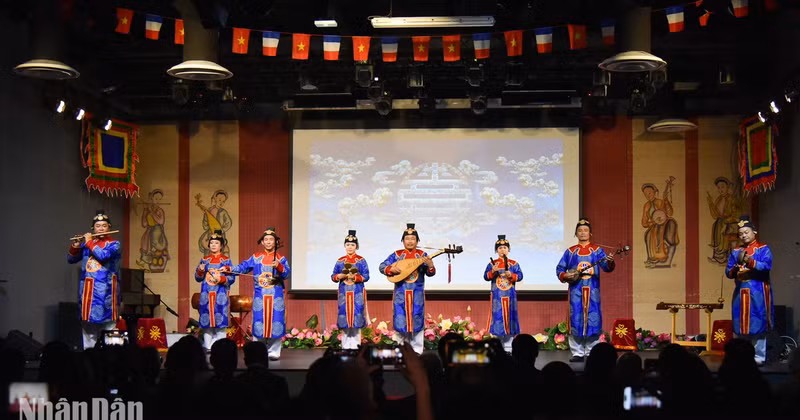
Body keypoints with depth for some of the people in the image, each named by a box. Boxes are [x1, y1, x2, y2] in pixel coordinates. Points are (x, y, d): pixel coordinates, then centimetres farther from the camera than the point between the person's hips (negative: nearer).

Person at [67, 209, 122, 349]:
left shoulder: (114, 244, 2)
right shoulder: (86, 243, 14)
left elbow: (103, 255, -16)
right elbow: (71, 259, 15)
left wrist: (89, 242, -6)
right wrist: (75, 247, -3)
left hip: (106, 290, -4)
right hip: (88, 290, 4)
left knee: (108, 325, -7)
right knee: (88, 327, 7)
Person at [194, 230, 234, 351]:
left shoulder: (226, 260, 4)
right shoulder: (204, 260, 13)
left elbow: (232, 278, 0)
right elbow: (198, 278, 12)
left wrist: (221, 279, -16)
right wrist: (200, 271, -8)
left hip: (221, 293, -3)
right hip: (206, 294, 3)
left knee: (220, 317, -7)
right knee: (206, 319, 1)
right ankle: (208, 346, 7)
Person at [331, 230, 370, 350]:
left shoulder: (361, 260, 3)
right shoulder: (340, 261, 9)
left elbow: (366, 276, -2)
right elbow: (333, 276, 8)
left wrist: (354, 277, -17)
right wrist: (341, 276, -13)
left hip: (357, 292, -2)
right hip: (344, 292, 2)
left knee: (356, 314, -5)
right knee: (344, 314, 0)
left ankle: (355, 343, 2)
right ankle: (346, 344, 8)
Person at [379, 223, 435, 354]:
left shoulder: (422, 255, 1)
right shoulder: (396, 255, 2)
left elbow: (430, 273, -6)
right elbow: (382, 266, 2)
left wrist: (430, 266, -29)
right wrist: (391, 269, -18)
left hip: (417, 294, 0)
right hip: (401, 293, 0)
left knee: (416, 319, 3)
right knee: (400, 319, 2)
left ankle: (417, 350, 12)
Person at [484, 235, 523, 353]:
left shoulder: (514, 264, 7)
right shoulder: (492, 264, 5)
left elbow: (520, 276, 0)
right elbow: (486, 277, -3)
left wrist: (511, 275, -18)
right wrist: (493, 271, -21)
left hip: (510, 295, 1)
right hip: (497, 296, -1)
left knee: (509, 318, 3)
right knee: (497, 318, -3)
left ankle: (508, 348, 10)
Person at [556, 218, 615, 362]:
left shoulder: (597, 250, 7)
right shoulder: (570, 251, 10)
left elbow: (606, 266, -7)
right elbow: (559, 269, 12)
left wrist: (610, 262, -29)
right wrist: (565, 276, -8)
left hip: (592, 290, -1)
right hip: (576, 290, 1)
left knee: (593, 320, -3)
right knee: (576, 320, -1)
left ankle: (591, 352, 7)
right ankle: (577, 353, 6)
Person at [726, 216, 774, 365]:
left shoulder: (763, 249, 2)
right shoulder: (735, 252, 16)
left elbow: (767, 266, -15)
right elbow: (728, 271, 10)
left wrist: (748, 261, -27)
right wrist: (735, 270, -13)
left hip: (758, 292, -4)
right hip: (740, 292, 4)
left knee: (758, 323, -4)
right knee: (741, 324, 5)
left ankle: (759, 356, 2)